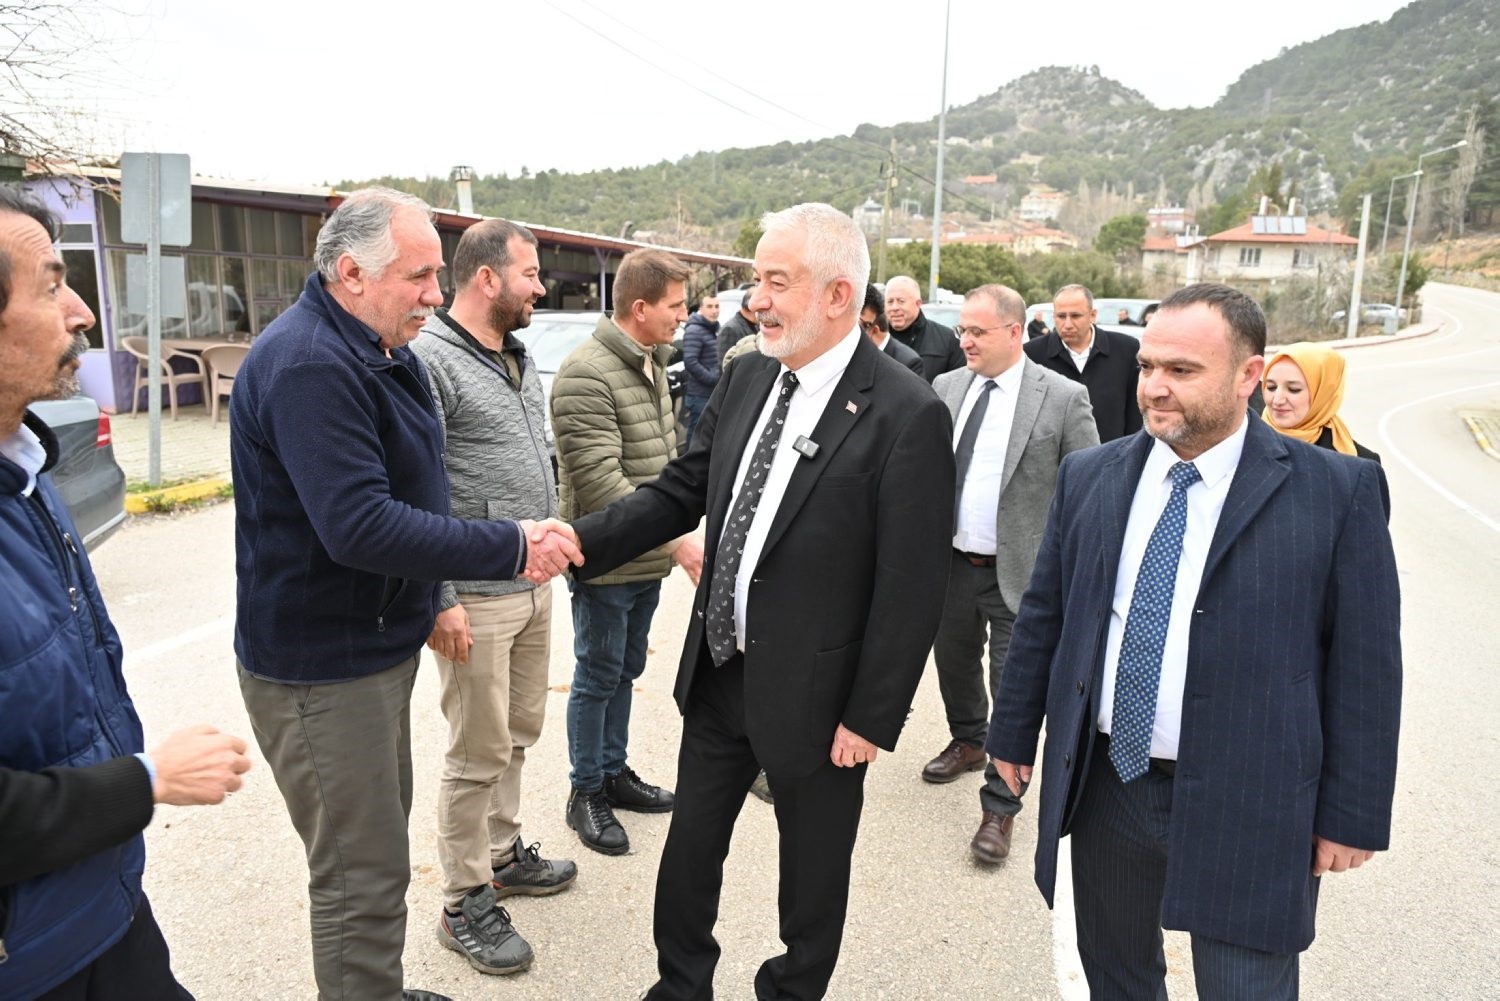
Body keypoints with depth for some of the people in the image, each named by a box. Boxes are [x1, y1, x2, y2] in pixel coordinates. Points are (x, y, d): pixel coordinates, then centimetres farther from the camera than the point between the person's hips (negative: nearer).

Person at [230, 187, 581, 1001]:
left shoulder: (379, 352, 10)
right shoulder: (309, 365, -24)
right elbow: (358, 527, -31)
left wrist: (430, 598, 14)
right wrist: (510, 547, -26)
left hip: (375, 643, 10)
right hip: (322, 666, -10)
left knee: (376, 837, 23)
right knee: (363, 874, 1)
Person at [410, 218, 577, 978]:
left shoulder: (518, 357, 13)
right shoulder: (429, 359, -15)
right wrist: (439, 599, -19)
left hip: (535, 588, 8)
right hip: (478, 599, -8)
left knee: (518, 736, 19)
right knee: (478, 755, 3)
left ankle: (502, 854, 38)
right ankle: (465, 906, 19)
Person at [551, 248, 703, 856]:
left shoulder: (651, 364, 9)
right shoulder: (586, 375, -20)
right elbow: (600, 484, -25)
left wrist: (672, 540, 12)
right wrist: (676, 539, -25)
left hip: (649, 559, 8)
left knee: (624, 671, 20)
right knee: (598, 678, 7)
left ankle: (614, 772, 36)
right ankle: (586, 793, 24)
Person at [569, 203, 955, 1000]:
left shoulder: (907, 415, -19)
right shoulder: (747, 378, 1)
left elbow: (911, 588, -17)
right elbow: (683, 492, 5)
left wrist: (871, 718, -14)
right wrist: (579, 540, -9)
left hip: (813, 693, -5)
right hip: (718, 670, 6)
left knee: (811, 868, 18)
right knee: (689, 847, 21)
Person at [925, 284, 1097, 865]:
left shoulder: (1063, 398, -11)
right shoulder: (945, 388, 3)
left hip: (1019, 573, -5)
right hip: (950, 562, 5)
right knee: (953, 662, 22)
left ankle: (999, 809, 17)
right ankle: (968, 742, 49)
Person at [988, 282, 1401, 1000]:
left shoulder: (1339, 491, -8)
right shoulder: (1089, 477, 1)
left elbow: (1365, 663, -6)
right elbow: (1043, 616, 7)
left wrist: (1353, 814, -5)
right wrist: (1016, 731, 10)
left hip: (1246, 807, -3)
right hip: (1104, 785, 4)